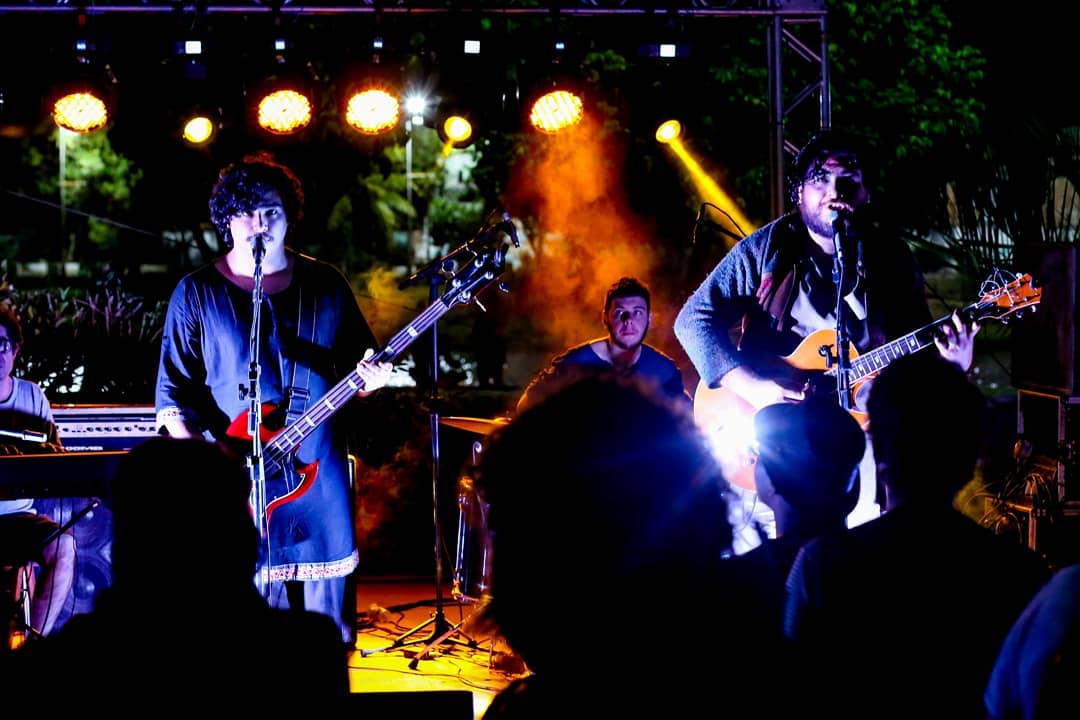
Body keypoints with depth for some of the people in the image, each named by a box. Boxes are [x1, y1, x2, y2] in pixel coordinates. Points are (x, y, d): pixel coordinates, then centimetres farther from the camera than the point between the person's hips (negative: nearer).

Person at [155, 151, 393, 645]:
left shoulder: (325, 285, 9)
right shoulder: (198, 293, 2)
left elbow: (356, 360, 14)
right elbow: (174, 388, 0)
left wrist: (368, 377, -10)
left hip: (319, 475, 2)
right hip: (238, 478, -2)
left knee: (326, 615, 6)